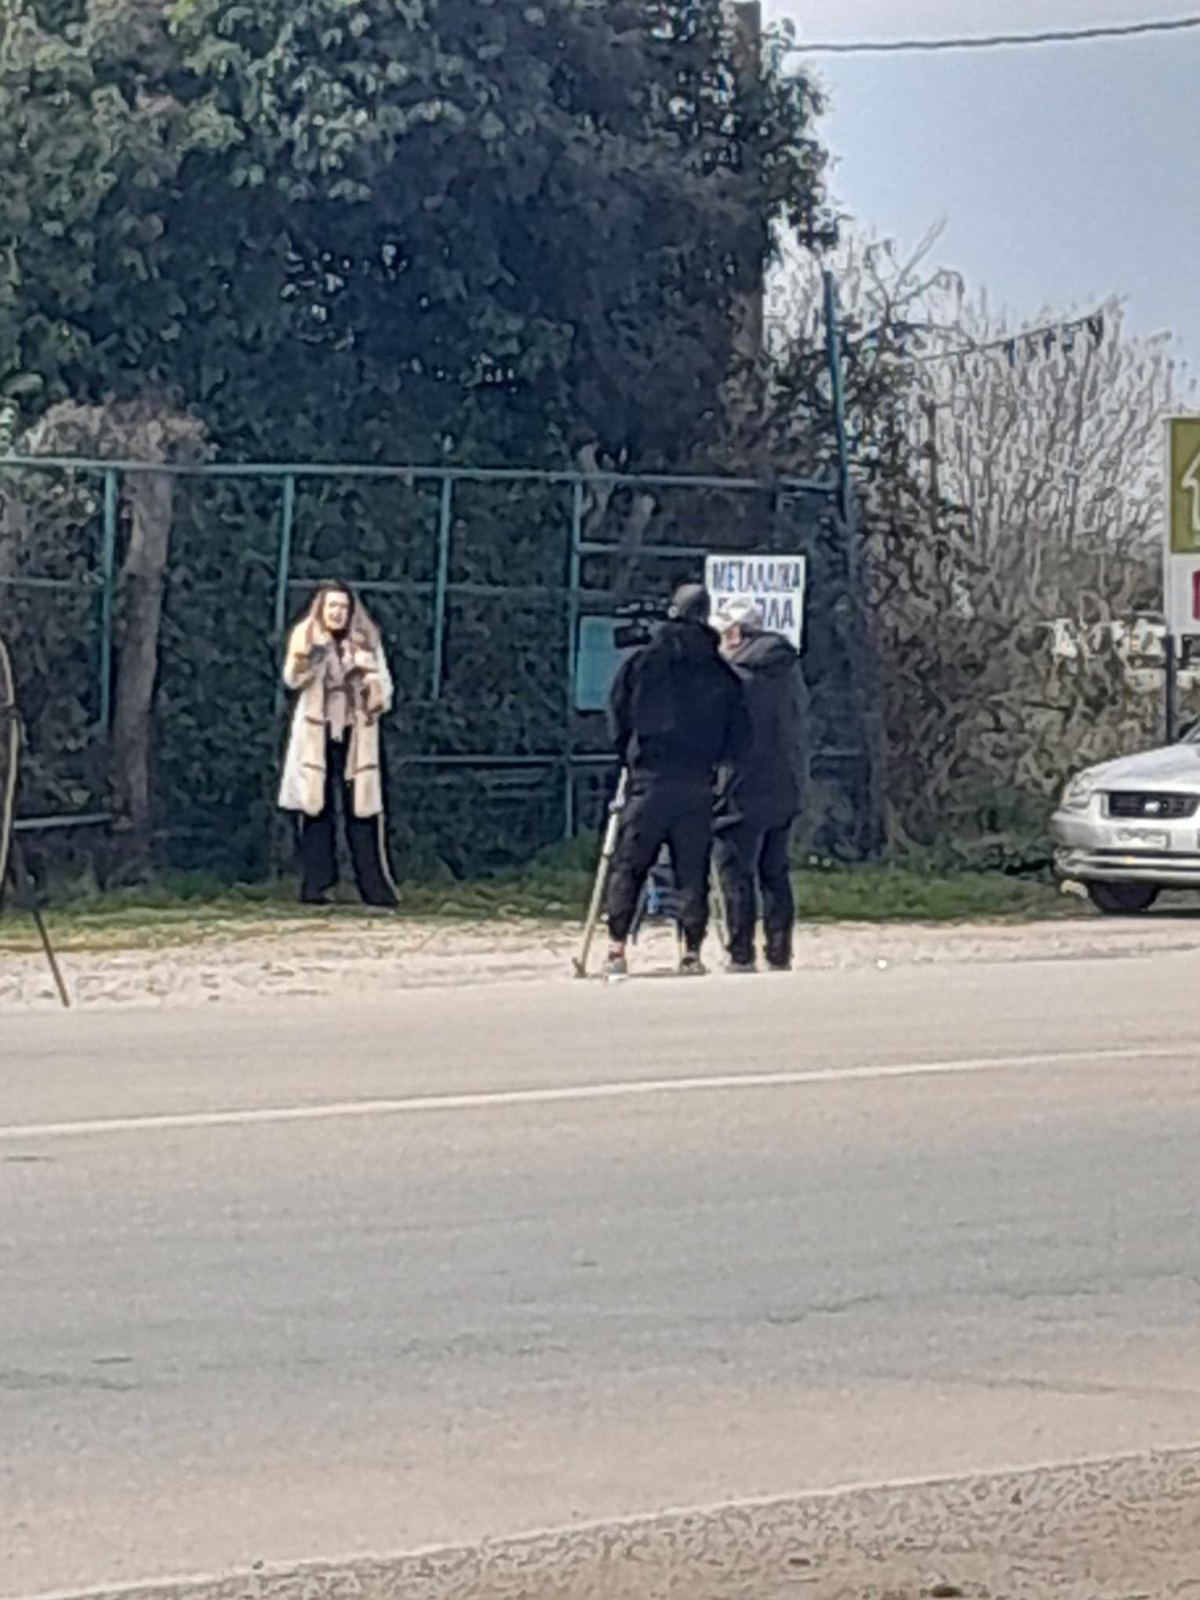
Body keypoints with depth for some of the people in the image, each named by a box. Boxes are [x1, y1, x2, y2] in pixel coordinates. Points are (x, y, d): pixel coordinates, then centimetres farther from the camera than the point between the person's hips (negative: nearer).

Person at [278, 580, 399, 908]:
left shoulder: (366, 641, 8)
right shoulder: (307, 638, 2)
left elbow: (383, 686, 13)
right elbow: (293, 680, -12)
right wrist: (302, 657, -31)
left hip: (355, 735, 1)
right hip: (316, 735, -1)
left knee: (362, 808, -2)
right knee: (317, 807, -2)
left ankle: (375, 887, -1)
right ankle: (315, 886, 1)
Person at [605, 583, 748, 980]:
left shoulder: (641, 662, 1)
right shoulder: (721, 673, 4)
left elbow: (617, 717, 5)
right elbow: (738, 734, 6)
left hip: (648, 781, -1)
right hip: (698, 784, 1)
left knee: (628, 866, 3)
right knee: (693, 870, 6)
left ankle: (617, 949, -4)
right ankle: (692, 951, 2)